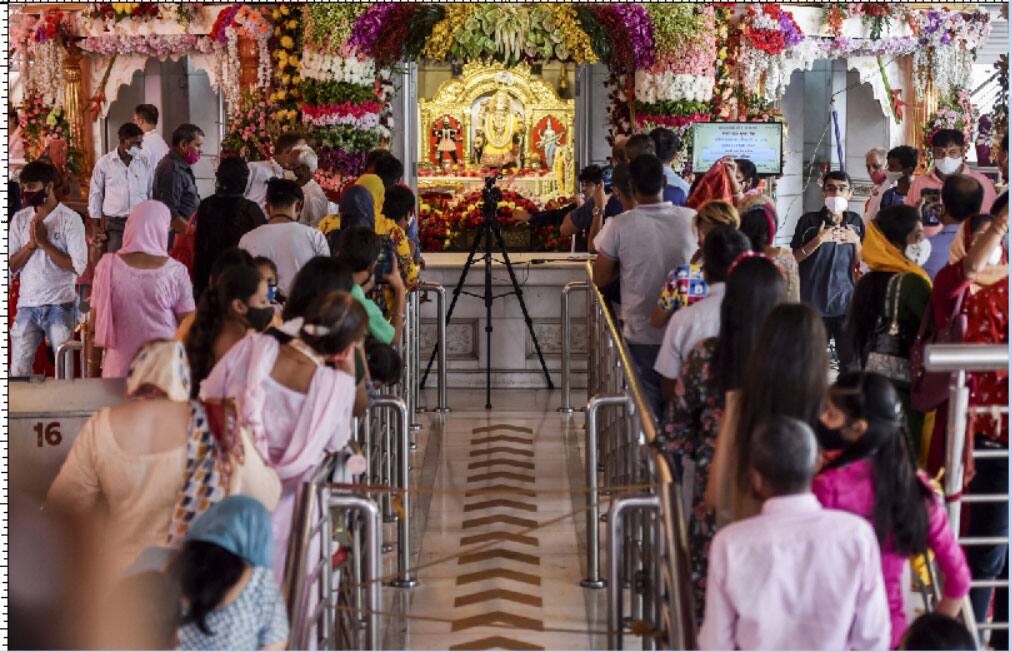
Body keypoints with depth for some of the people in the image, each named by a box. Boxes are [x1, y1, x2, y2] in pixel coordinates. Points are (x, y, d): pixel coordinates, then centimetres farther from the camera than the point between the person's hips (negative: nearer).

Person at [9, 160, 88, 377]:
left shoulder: (70, 219, -6)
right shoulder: (19, 219, 7)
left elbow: (78, 266, -14)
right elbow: (11, 266, 3)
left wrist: (44, 243, -13)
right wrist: (31, 244, -11)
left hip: (60, 306, -4)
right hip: (27, 305, 4)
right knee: (18, 371, 2)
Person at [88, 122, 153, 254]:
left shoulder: (145, 162, 3)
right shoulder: (104, 163, -1)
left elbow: (152, 193, 10)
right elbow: (95, 194, 6)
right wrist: (96, 226, 4)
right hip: (114, 223, -2)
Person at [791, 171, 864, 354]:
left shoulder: (855, 221, 8)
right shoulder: (809, 221, -3)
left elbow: (860, 263, 14)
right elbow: (794, 258, -3)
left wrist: (856, 241, -4)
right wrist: (818, 240, -14)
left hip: (846, 300, 3)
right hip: (814, 301, -3)